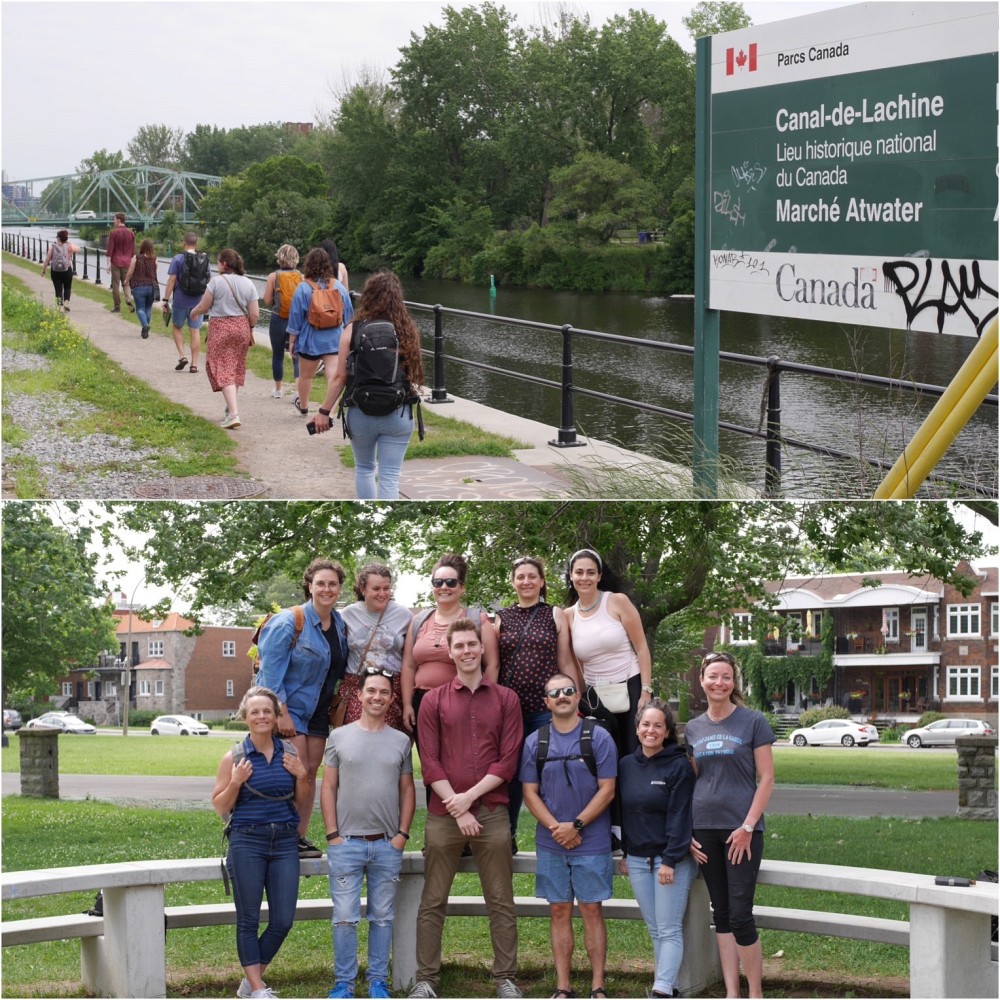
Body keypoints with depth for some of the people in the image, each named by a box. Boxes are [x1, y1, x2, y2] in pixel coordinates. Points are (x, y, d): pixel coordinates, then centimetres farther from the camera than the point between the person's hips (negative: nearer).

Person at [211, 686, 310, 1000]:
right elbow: (220, 808, 3)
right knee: (249, 920, 2)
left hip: (285, 842, 3)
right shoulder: (235, 757, 0)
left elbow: (303, 808, 13)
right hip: (247, 841, -3)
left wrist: (301, 777, -3)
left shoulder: (290, 754, 7)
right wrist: (236, 783, -12)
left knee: (283, 920, 1)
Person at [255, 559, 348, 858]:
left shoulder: (340, 625, 6)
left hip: (317, 710, 7)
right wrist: (281, 713, -21)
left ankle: (301, 837, 12)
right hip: (289, 707, -7)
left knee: (311, 772, 6)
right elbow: (271, 670, -17)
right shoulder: (290, 622, -15)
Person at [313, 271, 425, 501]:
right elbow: (414, 375, 1)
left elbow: (340, 376, -5)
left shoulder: (353, 331, -6)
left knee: (364, 469, 22)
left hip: (360, 414, 0)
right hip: (397, 415, 0)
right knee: (389, 477, 2)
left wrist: (324, 411, 3)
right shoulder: (407, 331, -4)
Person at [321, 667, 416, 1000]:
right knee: (345, 918, 0)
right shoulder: (339, 737, 2)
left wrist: (402, 834, 0)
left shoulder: (401, 741, 7)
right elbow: (328, 788, 2)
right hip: (346, 843, -2)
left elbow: (407, 791, 10)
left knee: (382, 917, 8)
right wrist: (332, 834, -4)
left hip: (388, 845, 2)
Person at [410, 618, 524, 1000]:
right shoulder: (433, 701, 6)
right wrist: (457, 809, -9)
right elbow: (429, 762, 0)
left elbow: (508, 760, 0)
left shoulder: (505, 699, 7)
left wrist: (470, 796, -10)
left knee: (501, 902, 3)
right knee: (433, 902, 3)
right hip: (443, 813, 0)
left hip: (491, 811, 0)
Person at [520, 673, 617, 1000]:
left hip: (592, 842, -3)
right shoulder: (534, 742, 5)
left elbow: (607, 789, -6)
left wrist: (576, 825, -13)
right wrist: (556, 828, -10)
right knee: (559, 911, 6)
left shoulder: (598, 737, -3)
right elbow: (530, 792, 4)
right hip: (550, 844, 3)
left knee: (592, 910, 1)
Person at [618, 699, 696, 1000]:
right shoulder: (627, 765, 9)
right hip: (637, 859, 6)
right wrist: (624, 853, 13)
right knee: (655, 930, 8)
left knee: (669, 930, -8)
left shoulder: (679, 767, -8)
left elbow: (680, 816, -12)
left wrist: (670, 860, -16)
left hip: (672, 859, -6)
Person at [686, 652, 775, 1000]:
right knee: (721, 914, 8)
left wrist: (748, 827, -12)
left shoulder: (752, 722, -3)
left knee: (740, 915, -9)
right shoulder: (693, 729, 10)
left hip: (741, 830, -5)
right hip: (705, 831, 5)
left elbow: (766, 779, -5)